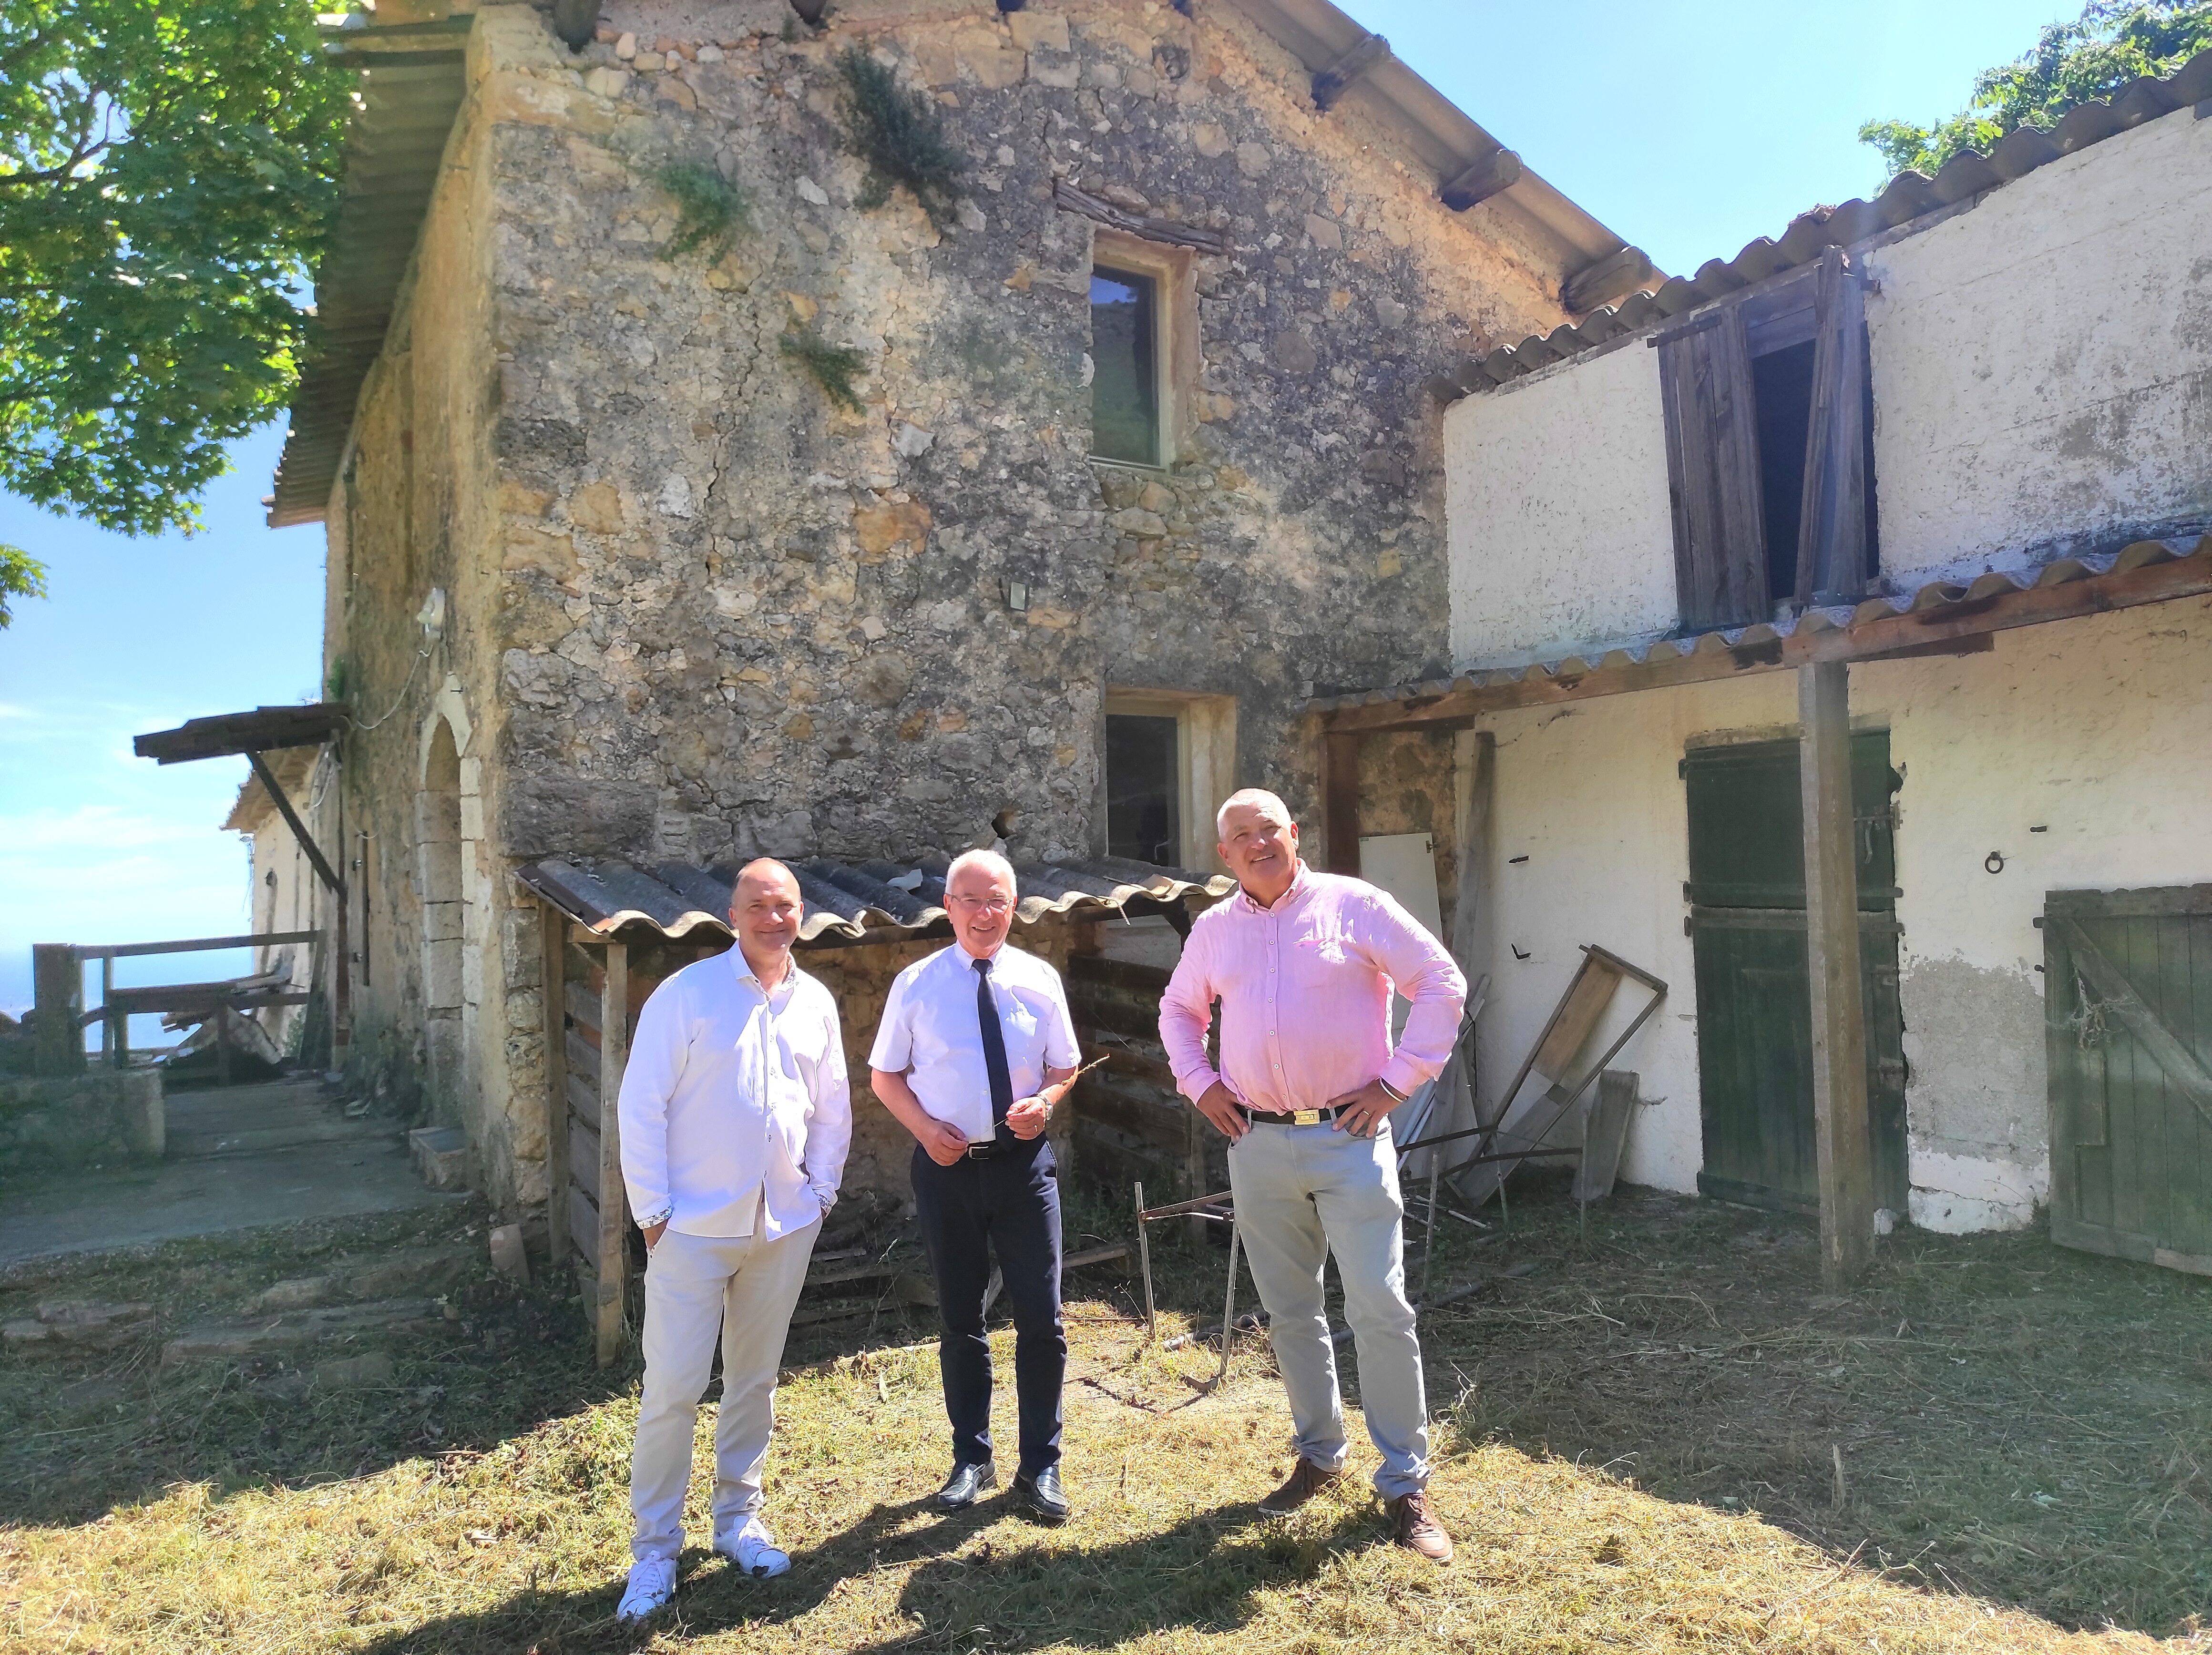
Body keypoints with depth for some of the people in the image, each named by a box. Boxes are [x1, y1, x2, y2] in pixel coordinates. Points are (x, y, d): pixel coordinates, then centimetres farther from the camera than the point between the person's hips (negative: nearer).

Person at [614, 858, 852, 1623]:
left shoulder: (815, 1003, 4)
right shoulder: (686, 994, -10)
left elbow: (833, 1109, 14)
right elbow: (641, 1107, -9)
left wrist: (821, 1190, 8)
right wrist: (653, 1210, -10)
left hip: (784, 1227, 4)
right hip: (694, 1227, -4)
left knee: (755, 1380, 16)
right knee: (672, 1389, -1)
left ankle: (737, 1519, 33)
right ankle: (655, 1551, 16)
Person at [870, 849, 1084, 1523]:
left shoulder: (1039, 980, -1)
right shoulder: (917, 985, -3)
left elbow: (1065, 1065, 9)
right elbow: (884, 1075, 5)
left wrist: (1043, 1102, -13)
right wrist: (925, 1127, -11)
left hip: (1023, 1161, 0)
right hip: (947, 1164, 0)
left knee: (1042, 1321, 3)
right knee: (959, 1322, 14)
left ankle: (1041, 1467, 21)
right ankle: (971, 1460, 32)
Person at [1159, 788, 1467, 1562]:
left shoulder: (1353, 905, -4)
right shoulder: (1213, 930, 9)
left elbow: (1442, 983, -3)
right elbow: (1178, 1010, 24)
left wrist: (1397, 1080, -8)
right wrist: (1198, 1083, 9)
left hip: (1349, 1138, -4)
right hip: (1257, 1144, 4)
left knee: (1380, 1310, -5)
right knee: (1290, 1313, 13)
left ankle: (1405, 1484, 9)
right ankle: (1319, 1455, 31)